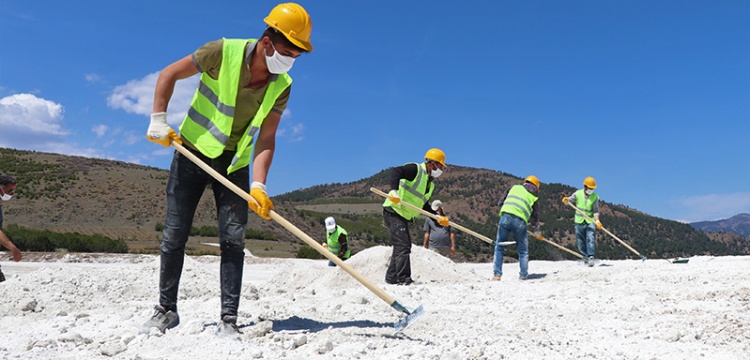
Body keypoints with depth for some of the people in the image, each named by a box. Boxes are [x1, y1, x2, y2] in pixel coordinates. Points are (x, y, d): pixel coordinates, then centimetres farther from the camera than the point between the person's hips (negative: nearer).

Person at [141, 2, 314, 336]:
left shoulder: (281, 86, -9)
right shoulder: (224, 52, -18)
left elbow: (265, 140, -13)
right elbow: (169, 74, -8)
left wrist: (258, 186, -25)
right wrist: (159, 120, -16)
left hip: (234, 163, 2)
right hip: (192, 153, -2)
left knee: (233, 239, -6)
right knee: (174, 236, 2)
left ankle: (228, 318, 2)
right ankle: (166, 309, 19)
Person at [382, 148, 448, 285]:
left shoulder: (430, 184, 16)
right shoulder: (416, 169, -11)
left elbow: (423, 205, 22)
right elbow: (395, 171, -26)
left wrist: (438, 217, 12)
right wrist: (394, 190, -41)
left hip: (403, 217, 10)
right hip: (393, 211, -10)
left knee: (402, 246, 14)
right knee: (403, 245, -14)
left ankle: (392, 277, 23)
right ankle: (404, 279, -13)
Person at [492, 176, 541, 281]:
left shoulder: (514, 187, 23)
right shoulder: (534, 196, 21)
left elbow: (500, 202, 19)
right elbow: (535, 215, 25)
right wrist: (537, 231, 38)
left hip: (506, 216, 0)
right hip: (520, 221, 0)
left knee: (499, 246, 10)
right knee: (523, 250, 17)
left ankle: (497, 274, 5)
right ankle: (523, 276, 17)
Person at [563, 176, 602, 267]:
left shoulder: (595, 196, -3)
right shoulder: (578, 194, -2)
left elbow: (596, 210, -5)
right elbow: (569, 201, 2)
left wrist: (597, 220, -20)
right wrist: (566, 200, -22)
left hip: (590, 221, -1)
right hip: (579, 221, 1)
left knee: (591, 238, -19)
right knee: (580, 242, 5)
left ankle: (591, 257, -21)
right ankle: (585, 256, 21)